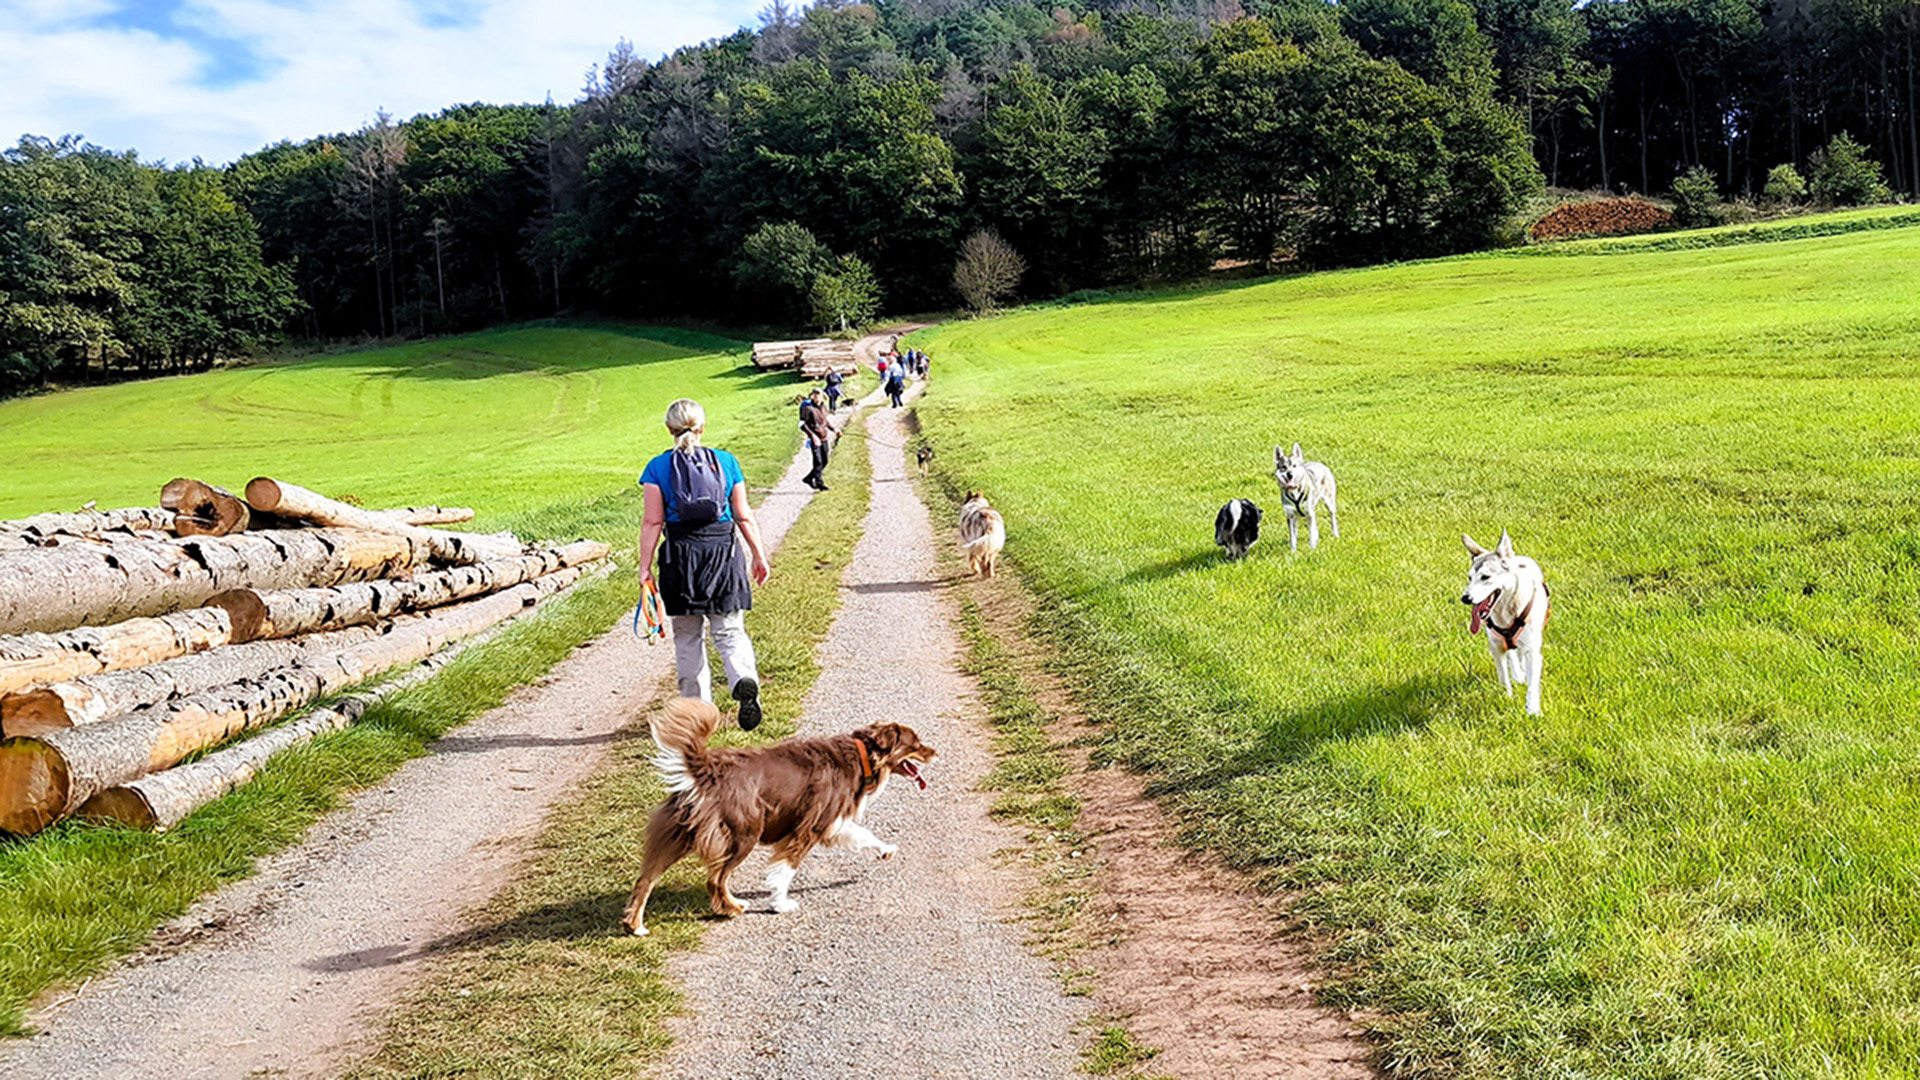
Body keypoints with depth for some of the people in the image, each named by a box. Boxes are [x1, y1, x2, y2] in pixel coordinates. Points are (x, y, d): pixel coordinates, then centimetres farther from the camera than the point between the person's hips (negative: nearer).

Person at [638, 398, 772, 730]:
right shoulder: (726, 462, 3)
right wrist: (759, 555, 14)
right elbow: (743, 516, 5)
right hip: (724, 552, 1)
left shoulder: (658, 467, -2)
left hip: (681, 556, -1)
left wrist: (645, 566, 0)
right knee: (729, 631, 7)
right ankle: (745, 680, -21)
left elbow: (653, 522, -5)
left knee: (687, 636, 12)